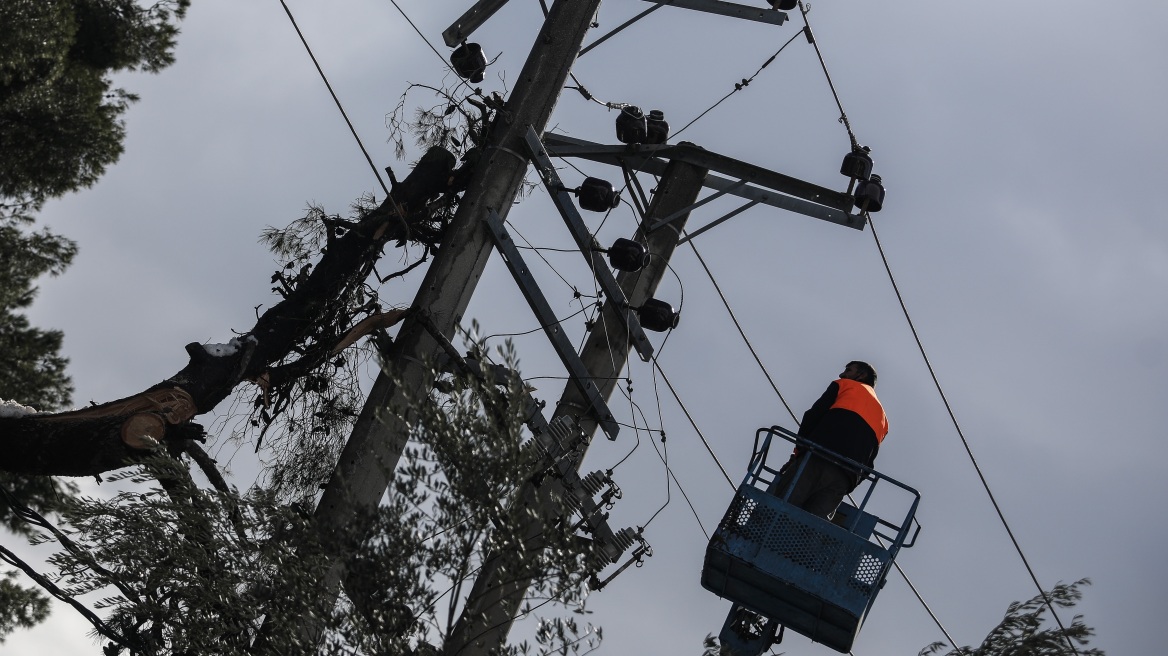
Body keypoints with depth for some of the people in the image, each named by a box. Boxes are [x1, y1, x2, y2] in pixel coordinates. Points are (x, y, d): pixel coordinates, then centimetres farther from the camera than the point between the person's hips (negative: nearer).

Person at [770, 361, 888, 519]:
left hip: (815, 460, -4)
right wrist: (848, 485, 17)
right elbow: (868, 461, 22)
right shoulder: (883, 418, 35)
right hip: (843, 480, 4)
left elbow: (813, 415, 5)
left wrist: (799, 450, 8)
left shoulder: (845, 385, 22)